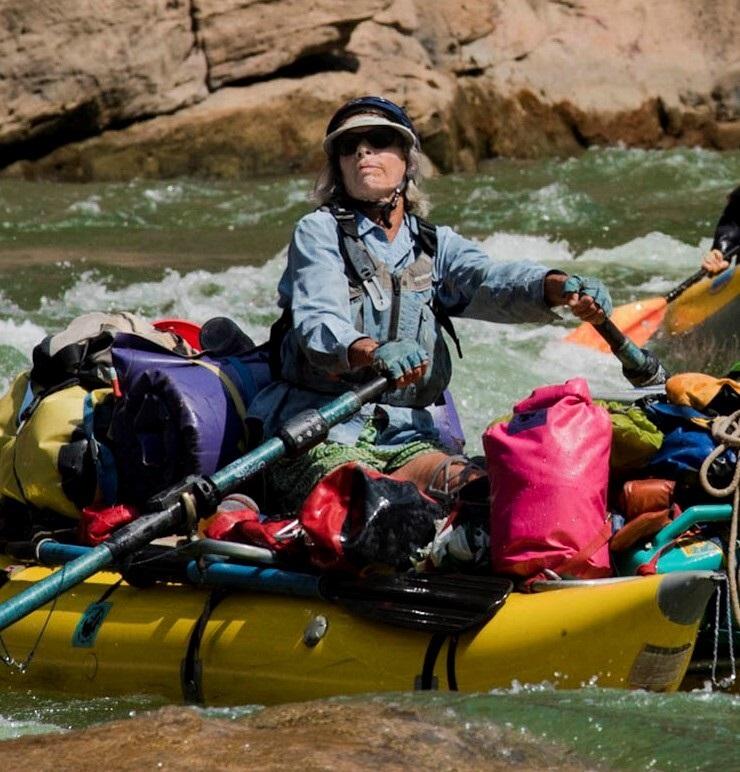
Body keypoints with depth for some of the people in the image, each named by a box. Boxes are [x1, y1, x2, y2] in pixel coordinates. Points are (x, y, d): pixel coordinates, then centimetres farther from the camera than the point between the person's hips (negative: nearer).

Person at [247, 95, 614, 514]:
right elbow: (317, 323, -13)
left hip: (407, 436, 4)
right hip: (323, 437, -4)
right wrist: (372, 352, -37)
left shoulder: (436, 244, 16)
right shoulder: (319, 232, 4)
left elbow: (493, 280, -6)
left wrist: (557, 286, -30)